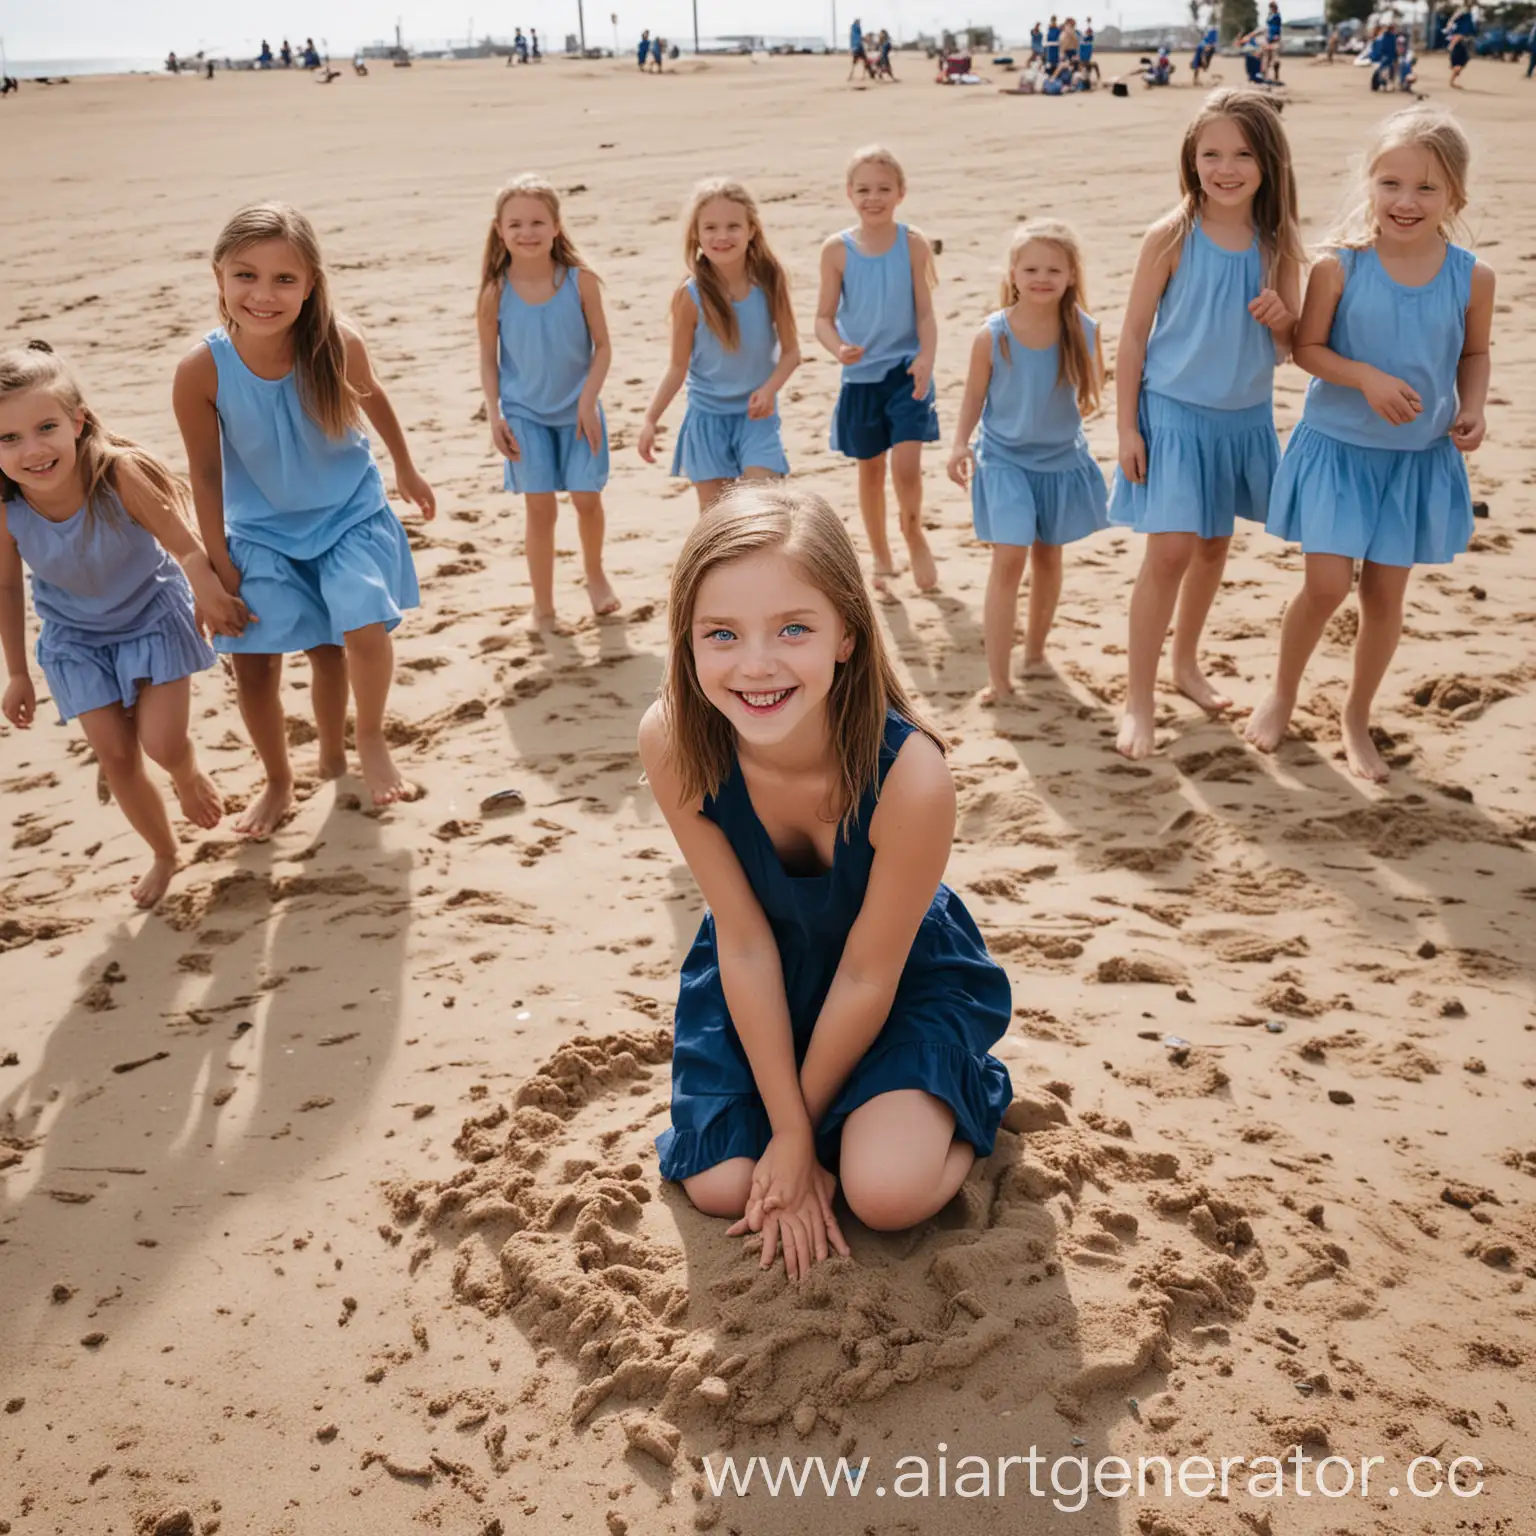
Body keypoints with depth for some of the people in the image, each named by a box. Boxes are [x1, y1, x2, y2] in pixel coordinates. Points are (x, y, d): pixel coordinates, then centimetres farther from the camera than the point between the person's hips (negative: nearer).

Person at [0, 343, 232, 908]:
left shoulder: (120, 473, -34)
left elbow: (187, 549, -20)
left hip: (153, 615, -2)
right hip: (76, 635, 3)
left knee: (163, 744, -9)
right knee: (114, 756, 5)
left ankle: (190, 776, 31)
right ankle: (163, 852, 31)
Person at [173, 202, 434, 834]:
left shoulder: (338, 344, -23)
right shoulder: (201, 370, -24)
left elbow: (374, 399, 1)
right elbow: (206, 473, -10)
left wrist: (406, 470, 15)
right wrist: (217, 562, -5)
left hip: (349, 514, 0)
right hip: (260, 529, 1)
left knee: (364, 628, -19)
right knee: (254, 660, -1)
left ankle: (369, 740, 12)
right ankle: (278, 782, 26)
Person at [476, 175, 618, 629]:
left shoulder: (580, 280, -12)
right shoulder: (495, 292, -10)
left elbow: (602, 346, -6)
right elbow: (488, 358, -1)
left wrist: (588, 401, -15)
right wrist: (495, 416, -8)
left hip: (577, 409, 0)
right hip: (525, 414, 0)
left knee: (587, 499, 5)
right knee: (540, 507, 0)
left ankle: (594, 573, 35)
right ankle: (542, 606, 13)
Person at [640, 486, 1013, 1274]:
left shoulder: (910, 773, -38)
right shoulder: (673, 742, -30)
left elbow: (868, 975, -22)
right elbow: (744, 942, -19)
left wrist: (803, 1129, -11)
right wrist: (787, 1126, -14)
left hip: (905, 977, -2)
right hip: (757, 977, 3)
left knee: (885, 1191, -20)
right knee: (721, 1187, -4)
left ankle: (961, 1093, 13)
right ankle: (811, 1092, 25)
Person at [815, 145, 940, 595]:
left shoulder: (913, 244, -4)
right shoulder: (837, 249, -4)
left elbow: (925, 312, -4)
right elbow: (824, 316, -3)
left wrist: (926, 357, -21)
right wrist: (838, 348, -24)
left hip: (906, 371, -1)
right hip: (860, 374, 1)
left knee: (906, 463, -13)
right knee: (870, 469, 12)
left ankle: (913, 532, 18)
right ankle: (881, 558, 30)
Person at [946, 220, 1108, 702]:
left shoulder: (1083, 330, -8)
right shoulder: (992, 334, -13)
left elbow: (1093, 389, 5)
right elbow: (975, 394, -4)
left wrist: (1090, 398, -16)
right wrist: (960, 443, -17)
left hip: (1062, 458, 3)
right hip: (1005, 459, -3)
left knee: (1048, 555, 16)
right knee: (1009, 558, -11)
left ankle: (1035, 649, 36)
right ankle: (998, 678, -8)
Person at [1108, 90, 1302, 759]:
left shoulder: (1277, 244, -2)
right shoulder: (1172, 236, -12)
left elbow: (1291, 345, 5)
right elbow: (1134, 335, -7)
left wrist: (1281, 319, -18)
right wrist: (1127, 427, -9)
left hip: (1245, 417, 5)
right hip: (1175, 413, -4)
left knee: (1214, 546, 16)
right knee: (1170, 551, -10)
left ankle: (1185, 664, 36)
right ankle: (1138, 699, 1)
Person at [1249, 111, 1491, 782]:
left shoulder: (1472, 277, -6)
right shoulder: (1340, 266, -13)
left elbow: (1474, 353, 8)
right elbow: (1307, 347, -7)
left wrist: (1473, 406, -9)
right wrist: (1367, 378, -22)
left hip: (1420, 458, 2)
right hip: (1337, 448, -2)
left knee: (1386, 594, 9)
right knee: (1325, 585, -6)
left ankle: (1357, 716, 29)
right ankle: (1282, 692, 23)